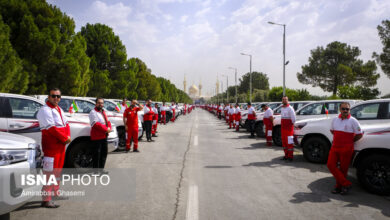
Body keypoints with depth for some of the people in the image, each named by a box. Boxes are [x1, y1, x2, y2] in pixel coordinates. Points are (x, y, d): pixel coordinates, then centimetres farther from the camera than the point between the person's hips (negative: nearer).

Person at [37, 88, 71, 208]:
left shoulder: (59, 109, 16)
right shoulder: (45, 110, -12)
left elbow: (66, 124, 13)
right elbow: (52, 128, -19)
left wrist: (68, 136, -4)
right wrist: (65, 138, -16)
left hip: (61, 145, 9)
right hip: (51, 146, -9)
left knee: (58, 170, 19)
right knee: (49, 172, -8)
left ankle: (55, 192, 33)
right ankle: (46, 199, -3)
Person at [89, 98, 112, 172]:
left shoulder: (103, 112, 19)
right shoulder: (93, 112, -9)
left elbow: (107, 121, 17)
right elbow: (96, 124, -19)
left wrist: (109, 128, -4)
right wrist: (106, 129, -20)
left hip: (104, 136, 9)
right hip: (96, 137, -9)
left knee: (104, 152, 15)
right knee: (96, 153, -4)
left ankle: (101, 169, 26)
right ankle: (96, 170, 5)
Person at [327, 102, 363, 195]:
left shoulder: (353, 121, -7)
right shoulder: (335, 119, 7)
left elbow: (359, 134, -2)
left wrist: (350, 141, 2)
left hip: (346, 149, -5)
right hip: (335, 146, 5)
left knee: (343, 168, 2)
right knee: (331, 164, -4)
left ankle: (339, 186, 17)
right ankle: (346, 184, 2)